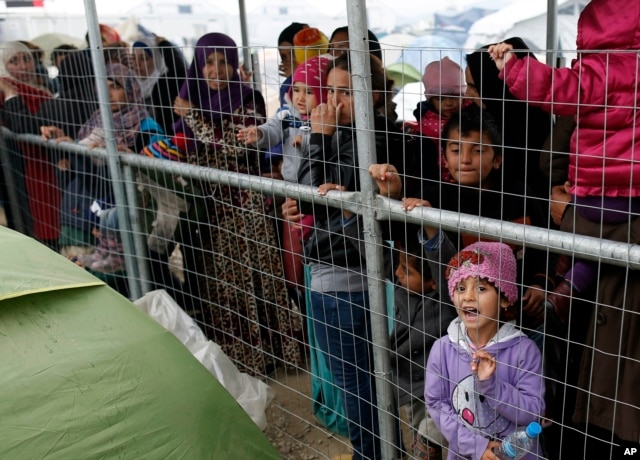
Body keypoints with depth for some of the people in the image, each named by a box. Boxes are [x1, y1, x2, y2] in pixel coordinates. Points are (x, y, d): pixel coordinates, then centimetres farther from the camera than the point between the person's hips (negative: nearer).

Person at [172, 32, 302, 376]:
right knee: (214, 280, 10)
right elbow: (182, 152, 15)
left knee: (249, 276, 1)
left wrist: (192, 116, -15)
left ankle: (261, 351, 17)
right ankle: (223, 351, 25)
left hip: (243, 202, -4)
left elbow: (236, 146, -20)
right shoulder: (191, 100, 7)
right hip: (206, 202, 4)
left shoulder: (248, 100, -6)